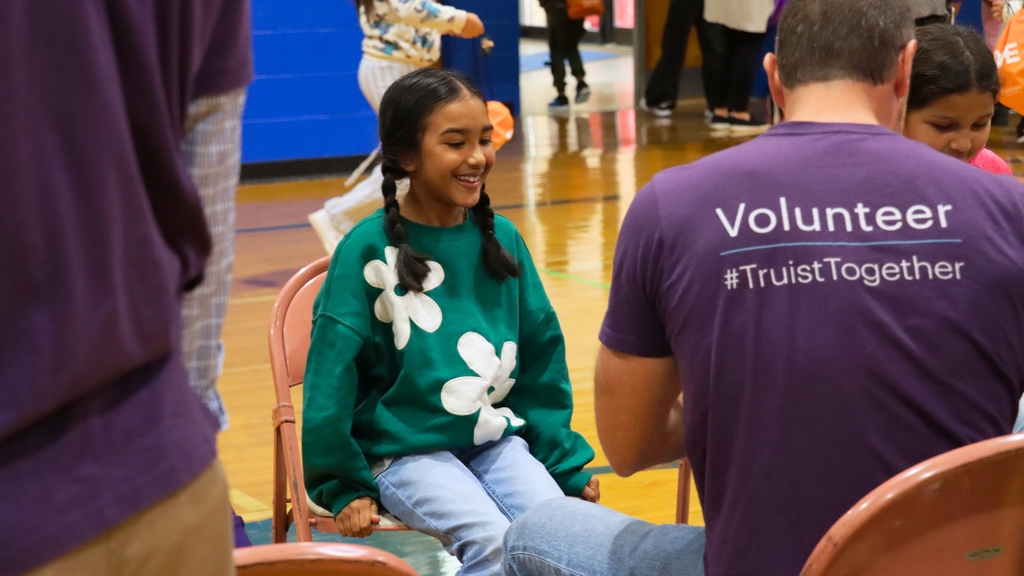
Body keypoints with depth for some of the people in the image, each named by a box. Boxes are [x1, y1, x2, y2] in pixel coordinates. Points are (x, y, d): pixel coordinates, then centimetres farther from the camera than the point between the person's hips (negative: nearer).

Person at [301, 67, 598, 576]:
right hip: (405, 450, -4)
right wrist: (342, 486, -5)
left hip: (498, 438, 4)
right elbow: (332, 372, -6)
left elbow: (541, 357, 12)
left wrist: (569, 466, 12)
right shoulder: (368, 249, -9)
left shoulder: (501, 237, 5)